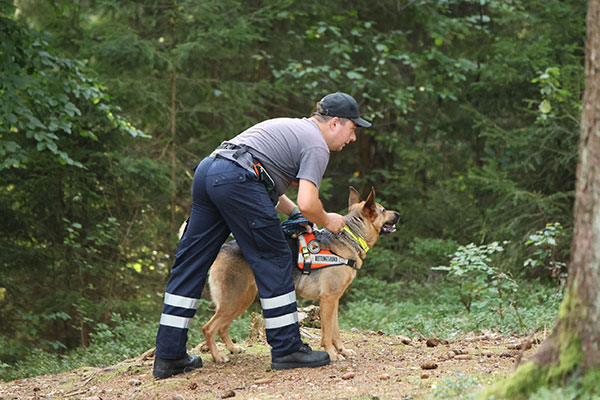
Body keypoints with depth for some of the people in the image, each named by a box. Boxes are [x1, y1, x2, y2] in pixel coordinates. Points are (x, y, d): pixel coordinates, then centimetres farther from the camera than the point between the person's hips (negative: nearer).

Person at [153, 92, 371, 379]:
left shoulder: (291, 127, 31)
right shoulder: (317, 145, 2)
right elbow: (308, 204, -10)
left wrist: (294, 212, 30)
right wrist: (326, 221, 9)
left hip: (207, 169, 10)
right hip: (236, 179, -10)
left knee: (190, 263, 9)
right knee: (274, 262, 1)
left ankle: (169, 356, 11)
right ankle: (287, 350, 6)